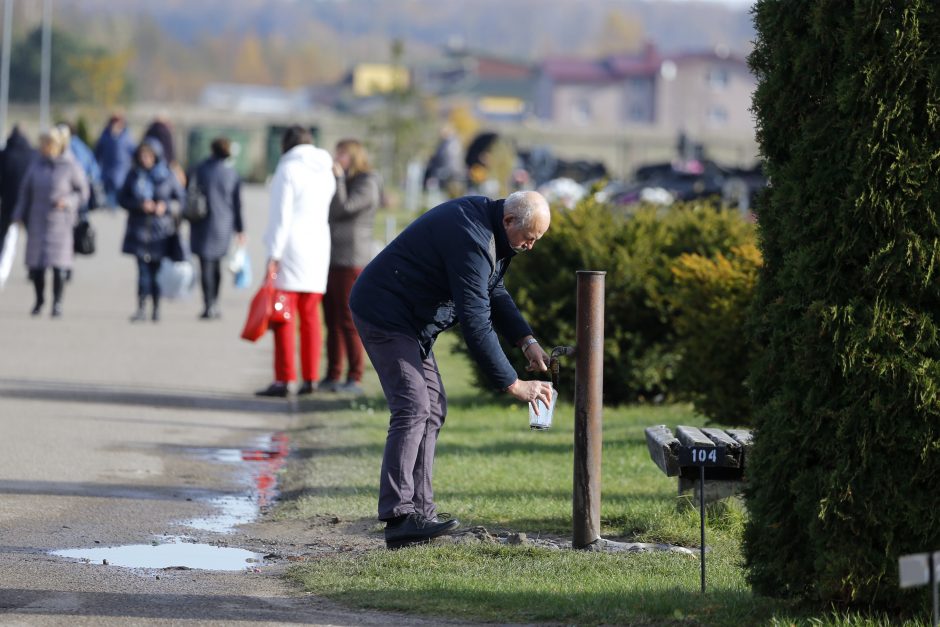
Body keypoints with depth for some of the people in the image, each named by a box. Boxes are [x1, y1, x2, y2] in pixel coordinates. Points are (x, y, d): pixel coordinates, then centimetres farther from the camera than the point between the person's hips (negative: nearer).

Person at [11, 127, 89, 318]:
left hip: (60, 221, -4)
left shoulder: (71, 167, -4)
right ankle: (39, 300, 23)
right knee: (35, 263, 4)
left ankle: (57, 302, 3)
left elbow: (83, 193, 1)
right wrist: (19, 216, 6)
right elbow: (26, 192, 12)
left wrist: (67, 201, -16)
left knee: (58, 264, -8)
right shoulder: (37, 166, 6)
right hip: (37, 221, 4)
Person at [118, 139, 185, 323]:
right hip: (140, 229, 1)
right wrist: (139, 205, -12)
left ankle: (156, 308, 14)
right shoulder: (134, 175, 4)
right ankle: (141, 309, -11)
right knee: (143, 268, -9)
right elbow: (122, 197, 4)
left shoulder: (167, 175, -1)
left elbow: (180, 198, 4)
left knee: (157, 269, 4)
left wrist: (166, 206, -14)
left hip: (161, 229, -1)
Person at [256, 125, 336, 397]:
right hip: (318, 246, 6)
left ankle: (284, 379, -11)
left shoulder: (288, 169, -8)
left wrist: (274, 254, -14)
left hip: (291, 246, -6)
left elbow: (281, 214, -14)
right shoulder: (326, 171, 11)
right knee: (310, 315, 10)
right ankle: (310, 378, 9)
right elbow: (326, 210, 13)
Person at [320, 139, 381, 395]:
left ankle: (354, 378, -6)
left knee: (348, 320, -9)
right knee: (332, 320, 8)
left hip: (350, 261, -9)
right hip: (331, 258, 9)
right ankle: (333, 376, 10)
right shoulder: (345, 182, 18)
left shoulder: (367, 185, -10)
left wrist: (338, 177, -13)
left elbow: (340, 208, -20)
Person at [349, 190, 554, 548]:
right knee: (413, 408, -20)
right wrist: (513, 385, -23)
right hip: (386, 314, -11)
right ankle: (399, 518, -26)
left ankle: (419, 512, 9)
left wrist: (526, 341, 4)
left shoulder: (491, 229, 6)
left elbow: (493, 293, 19)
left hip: (412, 321, 11)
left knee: (432, 410, 10)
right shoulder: (471, 240, -27)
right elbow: (475, 324, -28)